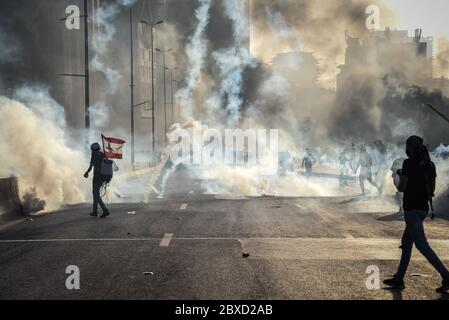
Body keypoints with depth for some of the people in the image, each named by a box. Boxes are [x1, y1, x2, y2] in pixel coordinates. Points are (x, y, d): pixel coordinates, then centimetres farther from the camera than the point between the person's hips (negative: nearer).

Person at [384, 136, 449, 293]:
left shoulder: (409, 163, -12)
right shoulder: (430, 164, 9)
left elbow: (402, 187, -11)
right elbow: (432, 189, 12)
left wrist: (400, 183, 10)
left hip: (412, 208, -8)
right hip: (423, 208, 8)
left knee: (421, 244, -8)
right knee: (406, 243, 15)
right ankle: (398, 279, 21)